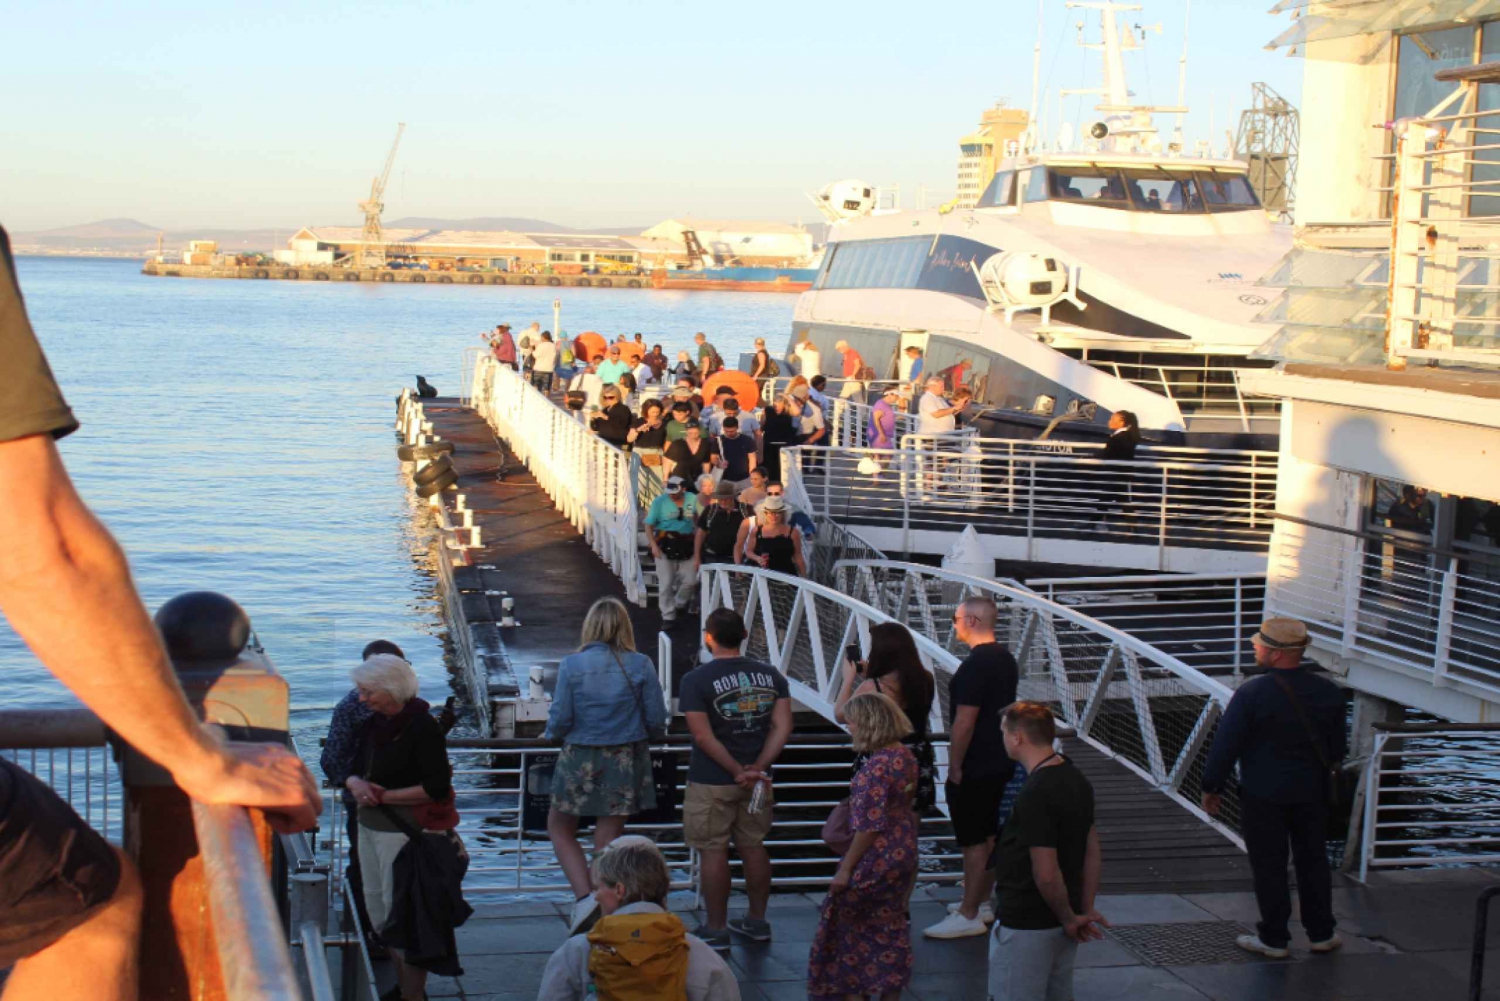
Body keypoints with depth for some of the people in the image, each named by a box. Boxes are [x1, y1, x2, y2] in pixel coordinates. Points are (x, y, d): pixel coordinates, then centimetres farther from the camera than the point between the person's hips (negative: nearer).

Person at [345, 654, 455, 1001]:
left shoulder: (422, 727, -15)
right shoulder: (375, 723, 9)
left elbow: (438, 788, -20)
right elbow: (355, 768, 13)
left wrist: (384, 795, -18)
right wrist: (355, 782, -11)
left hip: (403, 829, -9)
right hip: (370, 826, 9)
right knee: (378, 910, 14)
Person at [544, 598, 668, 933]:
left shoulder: (571, 665, -10)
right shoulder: (641, 666, -6)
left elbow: (560, 720, -10)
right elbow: (657, 720, -3)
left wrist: (551, 735, 12)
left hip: (580, 762, -2)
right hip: (625, 763, 2)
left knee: (560, 829, 17)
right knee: (607, 843, 10)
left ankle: (585, 896, -1)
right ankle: (604, 914, 15)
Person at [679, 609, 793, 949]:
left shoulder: (696, 680, -12)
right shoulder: (771, 676, 1)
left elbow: (703, 736, -17)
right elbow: (782, 727, -5)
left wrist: (738, 771, -14)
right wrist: (757, 768, -9)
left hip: (711, 783, -5)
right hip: (759, 780, 5)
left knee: (713, 852, 4)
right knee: (754, 847, 15)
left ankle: (716, 930, 9)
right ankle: (757, 921, 26)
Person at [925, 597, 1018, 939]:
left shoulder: (975, 666, -21)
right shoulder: (1006, 659, 9)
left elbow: (964, 722, -24)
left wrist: (955, 766, -16)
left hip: (974, 768, -9)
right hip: (1001, 763, 9)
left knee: (974, 842, -4)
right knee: (990, 837, 16)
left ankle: (968, 916, 1)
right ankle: (981, 902, 26)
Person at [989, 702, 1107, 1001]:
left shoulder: (1035, 795, -25)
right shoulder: (1076, 780, 4)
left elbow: (1046, 873, -24)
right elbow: (1093, 854, 10)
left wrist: (1070, 919, -10)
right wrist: (1085, 910, 10)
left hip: (1025, 925, -9)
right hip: (1061, 923, 9)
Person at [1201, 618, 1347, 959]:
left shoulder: (1251, 694, -19)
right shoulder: (1329, 692, -4)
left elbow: (1225, 745, -14)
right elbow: (1338, 747, 8)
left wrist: (1212, 787, -2)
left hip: (1264, 795, -4)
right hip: (1313, 793, 5)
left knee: (1269, 866, 6)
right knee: (1313, 861, 17)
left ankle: (1273, 938, 14)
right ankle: (1321, 933, 26)